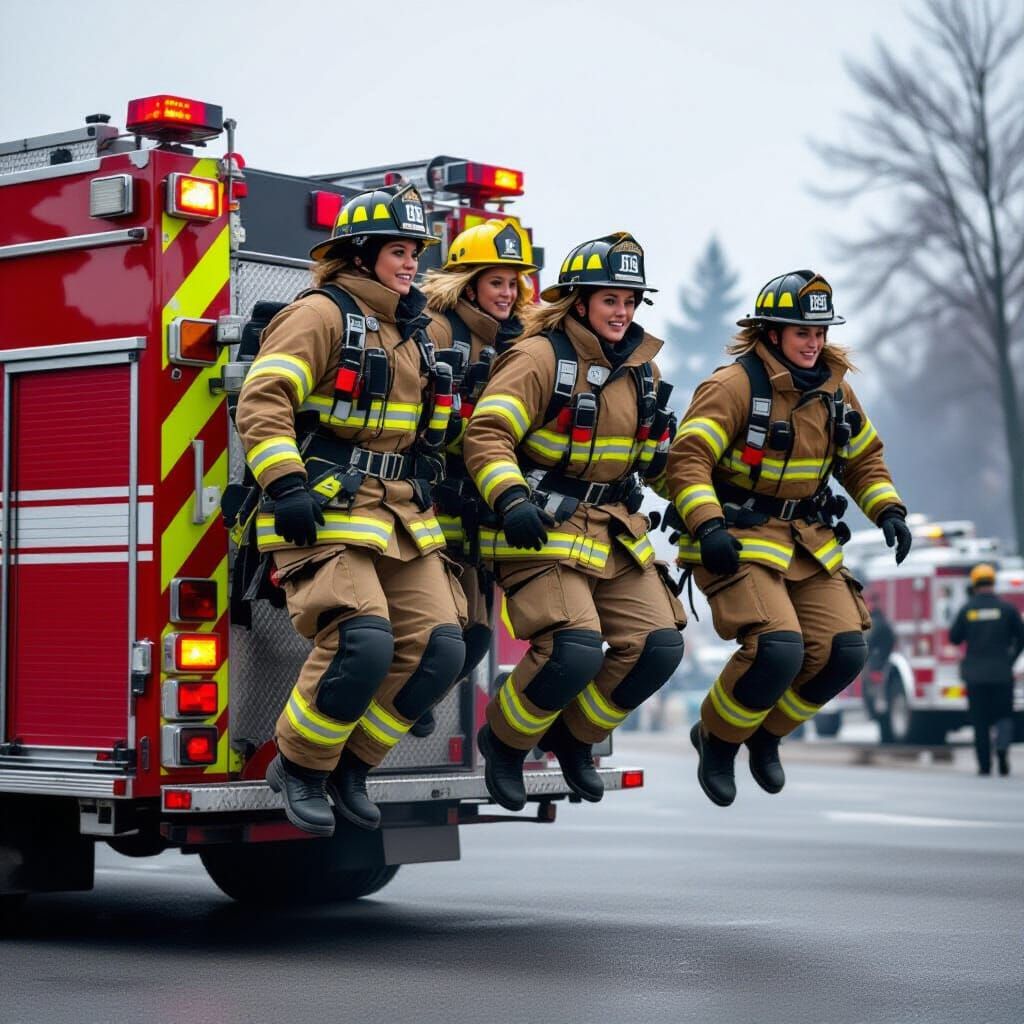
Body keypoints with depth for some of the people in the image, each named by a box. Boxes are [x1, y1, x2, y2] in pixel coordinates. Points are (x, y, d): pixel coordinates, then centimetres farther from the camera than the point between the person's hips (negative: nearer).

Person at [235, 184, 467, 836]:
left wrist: (432, 492, 27)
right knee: (364, 642, -24)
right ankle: (299, 766, -2)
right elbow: (262, 401, -16)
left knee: (440, 649, -4)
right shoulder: (323, 313, -5)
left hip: (401, 518, 8)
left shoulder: (412, 331, 21)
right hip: (326, 513, -8)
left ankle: (351, 761, 13)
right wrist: (287, 486, -24)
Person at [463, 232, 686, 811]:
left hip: (615, 532, 7)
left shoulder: (641, 367, 11)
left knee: (659, 647, -3)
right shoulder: (543, 356, -12)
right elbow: (487, 433, -21)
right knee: (575, 651, -23)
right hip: (543, 531, -7)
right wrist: (511, 500, -34)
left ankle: (574, 738, 19)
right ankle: (505, 740, 5)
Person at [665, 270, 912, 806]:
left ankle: (765, 733, 19)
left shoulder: (833, 387, 8)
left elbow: (864, 458, 21)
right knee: (778, 649, -24)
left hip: (808, 541, 7)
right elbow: (687, 458, -20)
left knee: (845, 652, -5)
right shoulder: (736, 384, -13)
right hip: (738, 540, -7)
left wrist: (888, 510, 6)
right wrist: (707, 526, -31)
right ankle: (717, 738, 3)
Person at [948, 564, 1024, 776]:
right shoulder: (1007, 608, -2)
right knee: (1004, 716, 9)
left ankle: (984, 765, 6)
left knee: (980, 721, 8)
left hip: (975, 673, 0)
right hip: (1002, 672, 0)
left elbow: (954, 638, 3)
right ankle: (1003, 745, -20)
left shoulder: (967, 609, -2)